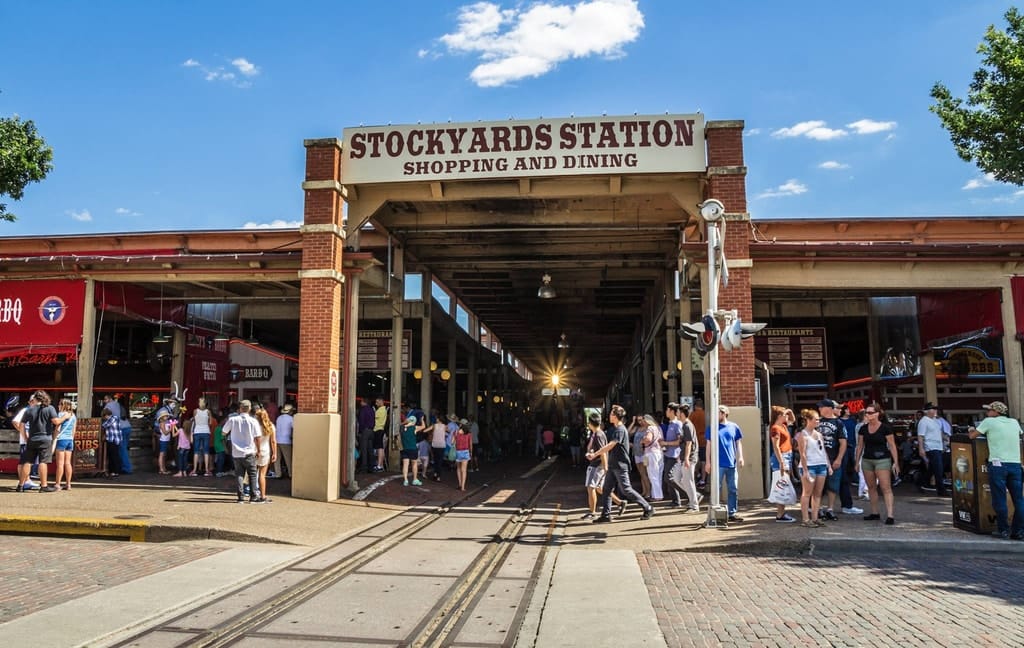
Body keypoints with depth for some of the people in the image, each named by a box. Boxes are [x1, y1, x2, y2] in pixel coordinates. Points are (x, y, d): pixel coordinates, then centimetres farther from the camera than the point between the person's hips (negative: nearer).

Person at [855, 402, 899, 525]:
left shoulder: (885, 428, -7)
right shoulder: (863, 429, 5)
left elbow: (892, 446, -6)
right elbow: (860, 446, 12)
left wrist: (896, 462, -9)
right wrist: (857, 461, 10)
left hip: (882, 460, -5)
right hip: (867, 460, 5)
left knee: (886, 487, -10)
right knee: (871, 487, 11)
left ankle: (890, 515, -13)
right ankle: (875, 513, 19)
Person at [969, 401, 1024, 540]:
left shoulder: (989, 421, 1)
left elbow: (972, 436, 3)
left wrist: (971, 430, 25)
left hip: (998, 464, -5)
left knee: (999, 499, 1)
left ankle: (1003, 530, 4)